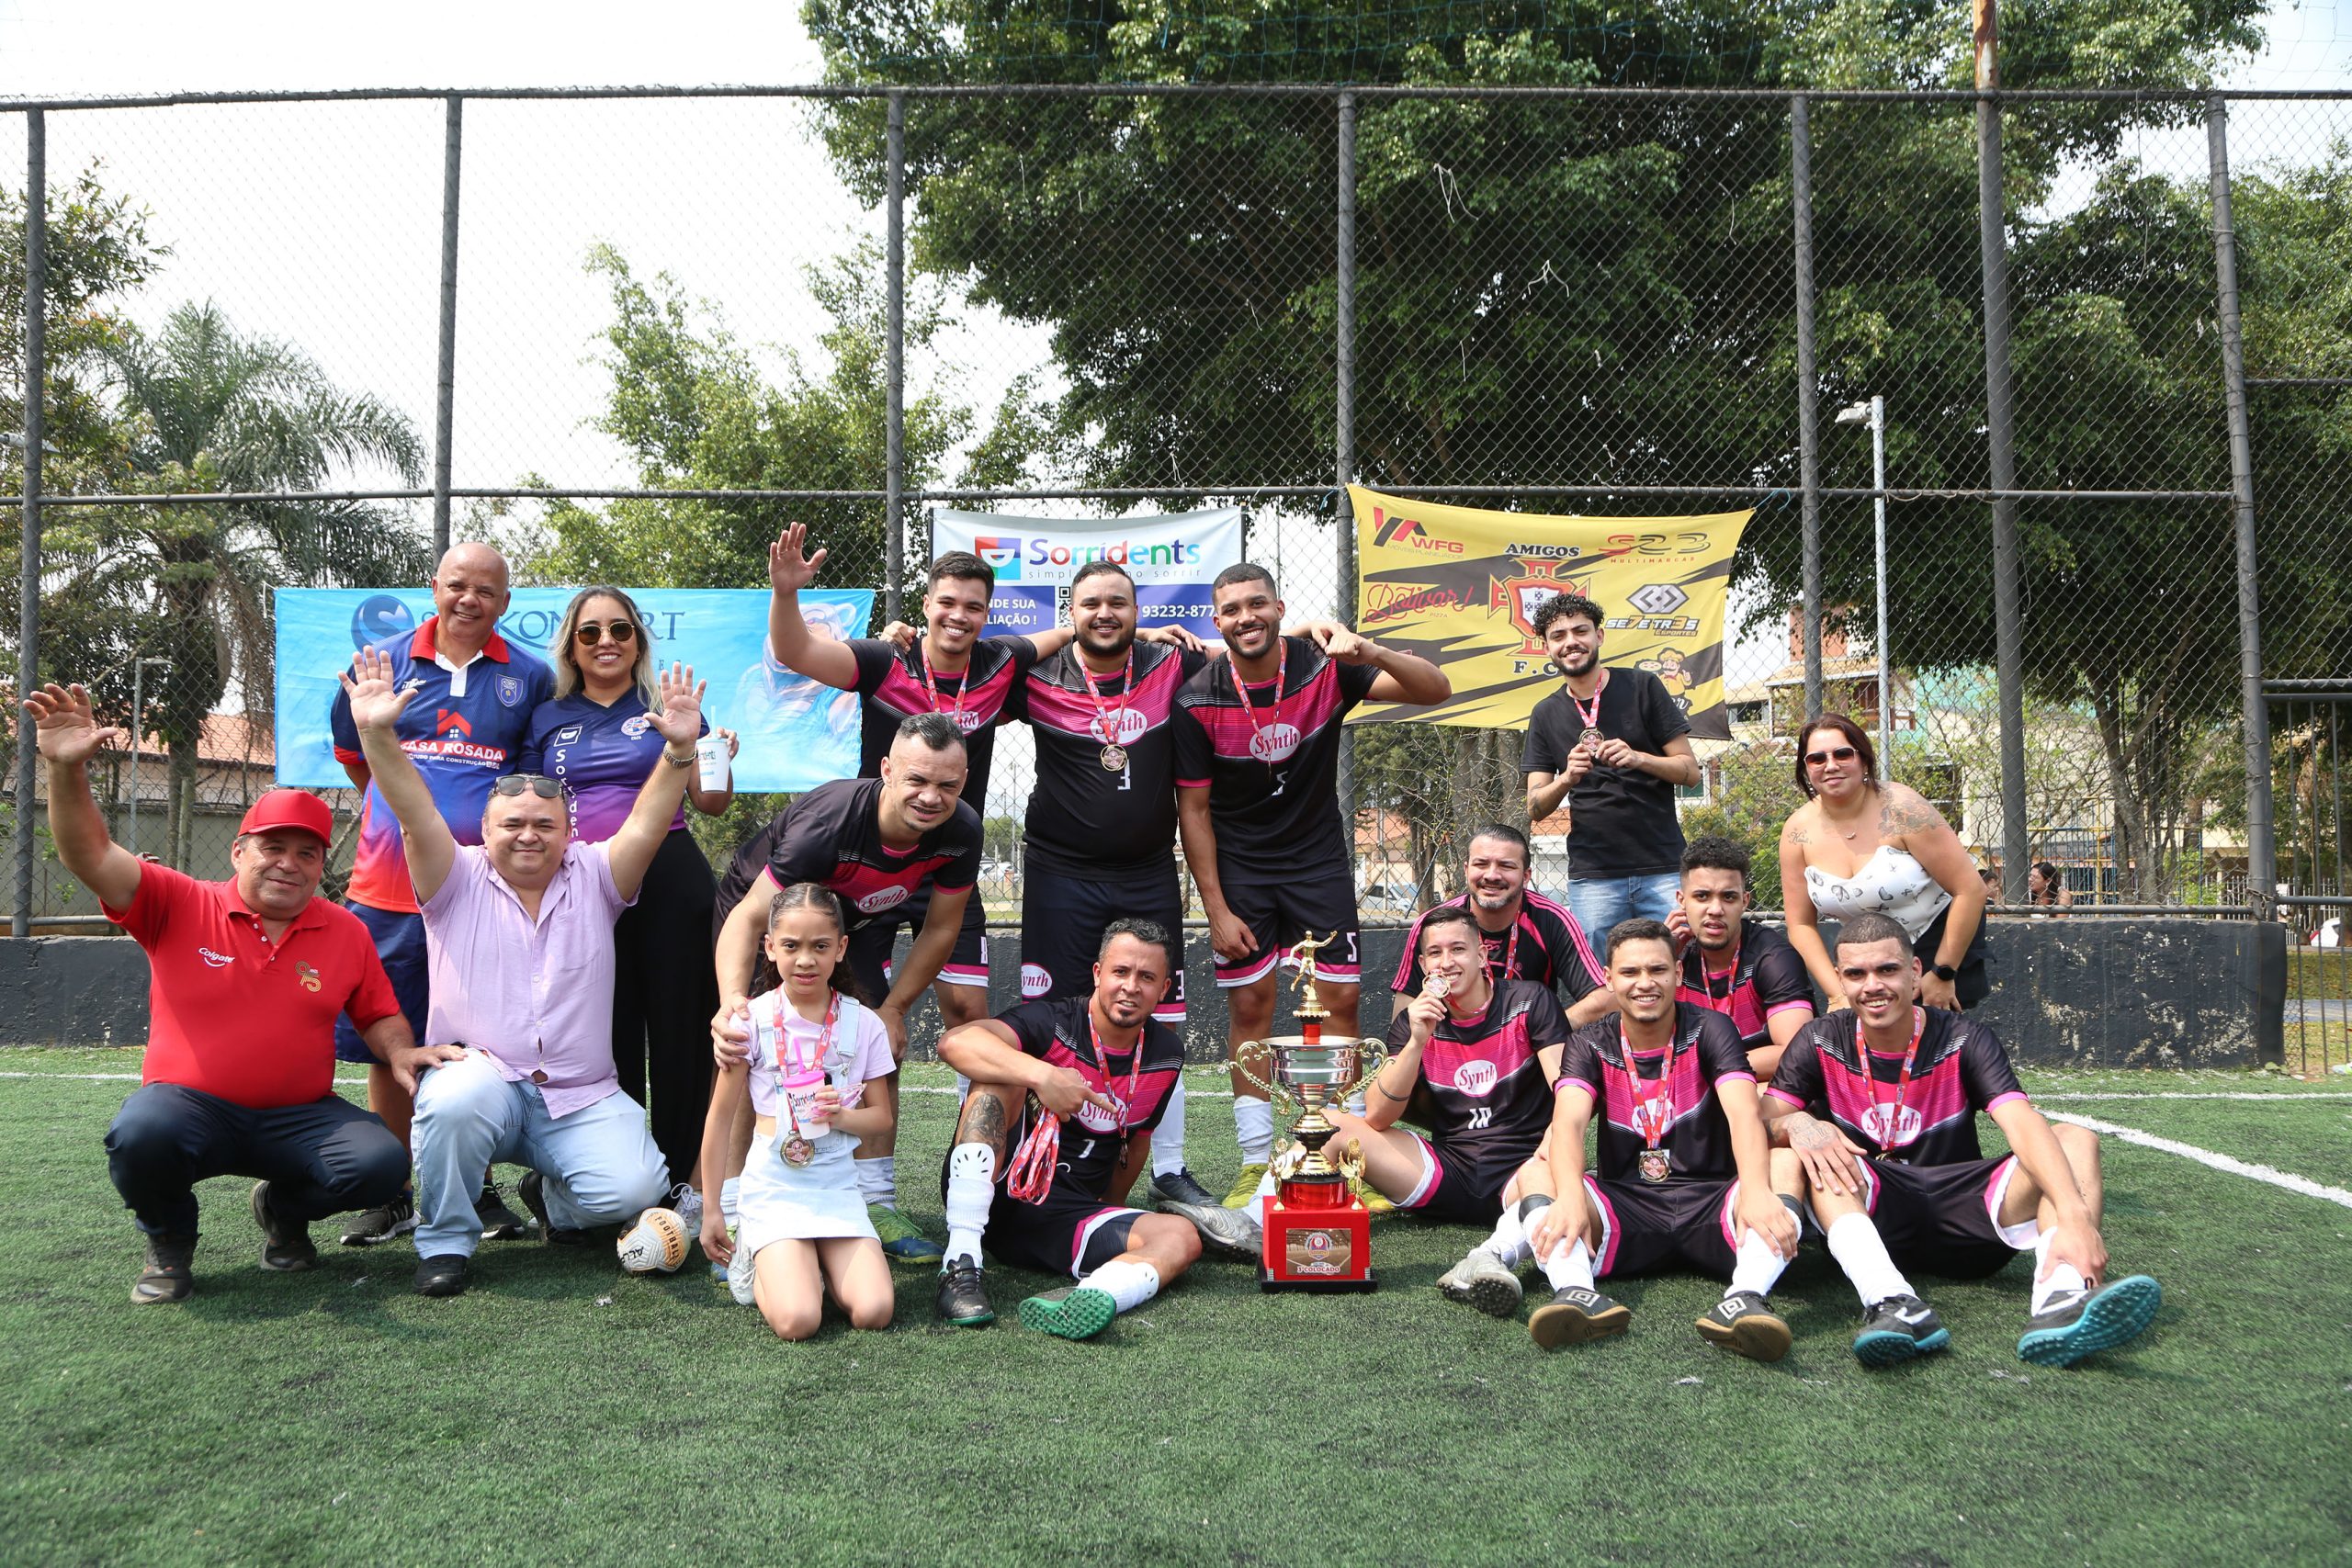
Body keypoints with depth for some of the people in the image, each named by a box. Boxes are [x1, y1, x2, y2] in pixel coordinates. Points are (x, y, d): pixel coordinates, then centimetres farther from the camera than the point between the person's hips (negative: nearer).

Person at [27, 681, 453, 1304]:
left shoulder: (346, 931, 4)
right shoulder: (181, 907, -3)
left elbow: (378, 1017, 11)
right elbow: (91, 855, -14)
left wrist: (401, 1051, -13)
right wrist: (68, 770, -30)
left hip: (301, 1115, 2)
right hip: (192, 1106, -2)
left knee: (381, 1163, -25)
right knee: (141, 1132, -36)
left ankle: (284, 1211, 13)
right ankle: (168, 1243, 0)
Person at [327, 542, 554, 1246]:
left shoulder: (530, 678, 3)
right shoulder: (385, 661, 7)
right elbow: (350, 751, 20)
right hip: (390, 889, 2)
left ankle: (481, 1191, 17)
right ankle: (393, 1197, 19)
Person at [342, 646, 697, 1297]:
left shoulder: (594, 879, 8)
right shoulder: (459, 883, 5)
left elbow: (646, 824, -6)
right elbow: (417, 813, -10)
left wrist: (681, 749, -22)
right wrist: (377, 735, -25)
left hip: (582, 1100, 2)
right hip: (480, 1074, -1)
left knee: (634, 1188, -21)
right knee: (454, 1099, -37)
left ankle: (554, 1195, 16)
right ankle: (445, 1242, -10)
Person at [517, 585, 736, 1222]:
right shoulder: (547, 720, 15)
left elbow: (709, 802, 9)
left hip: (670, 882, -2)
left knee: (677, 1025, -1)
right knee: (607, 1035, 6)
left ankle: (683, 1182, 6)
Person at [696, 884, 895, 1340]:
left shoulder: (863, 1024, 1)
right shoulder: (754, 1019, -5)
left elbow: (880, 1115, 9)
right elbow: (721, 1118, 2)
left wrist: (842, 1117, -14)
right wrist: (710, 1210, 4)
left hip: (838, 1187, 2)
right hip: (773, 1187, -2)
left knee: (874, 1312, -17)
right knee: (797, 1320, -22)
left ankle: (813, 1261, 12)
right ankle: (761, 1260, 10)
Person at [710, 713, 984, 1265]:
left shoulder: (961, 832, -26)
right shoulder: (829, 821, -41)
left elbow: (940, 929, -10)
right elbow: (750, 916, -41)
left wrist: (892, 1010, -11)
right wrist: (731, 1001, -57)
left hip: (857, 920, 5)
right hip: (773, 910, -4)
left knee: (880, 1050, -3)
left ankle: (876, 1204, 7)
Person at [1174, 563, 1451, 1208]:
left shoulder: (1326, 667, -12)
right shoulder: (1198, 700, -13)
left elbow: (1436, 690, -18)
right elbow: (1193, 809, -7)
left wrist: (1372, 654, -37)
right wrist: (1217, 910, -10)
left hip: (1320, 858, 1)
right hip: (1239, 868, -1)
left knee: (1341, 999, -1)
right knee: (1249, 1007, -1)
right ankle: (1256, 1167, 9)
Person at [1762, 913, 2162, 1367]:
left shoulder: (1964, 1041, -3)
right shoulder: (1821, 1044, 0)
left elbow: (2024, 1126, -20)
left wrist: (2075, 1217, -37)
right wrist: (1795, 1124, -35)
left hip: (1964, 1219, 1)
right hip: (1867, 1217, 0)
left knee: (2076, 1141, -18)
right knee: (1815, 1147, -27)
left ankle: (2060, 1302, -46)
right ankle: (1892, 1303, -49)